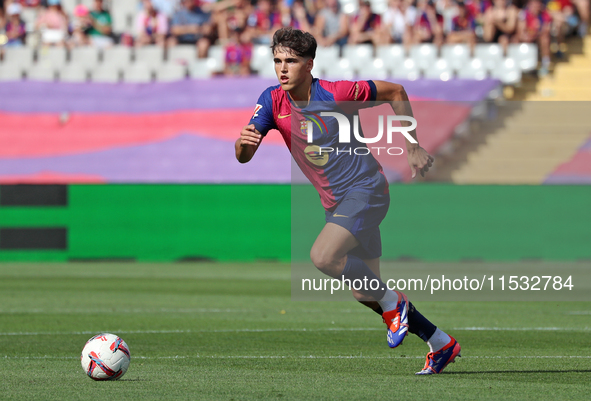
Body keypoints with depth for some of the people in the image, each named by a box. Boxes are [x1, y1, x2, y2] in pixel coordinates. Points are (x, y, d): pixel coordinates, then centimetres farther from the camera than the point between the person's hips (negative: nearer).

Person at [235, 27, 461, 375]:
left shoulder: (337, 94, -18)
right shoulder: (273, 101, -4)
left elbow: (395, 92, -4)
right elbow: (243, 156, -11)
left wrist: (413, 147, -2)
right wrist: (244, 141, -35)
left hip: (366, 189, -7)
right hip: (335, 202, 7)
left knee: (323, 257, -28)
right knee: (365, 293, 11)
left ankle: (393, 303, -7)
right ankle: (442, 344, 26)